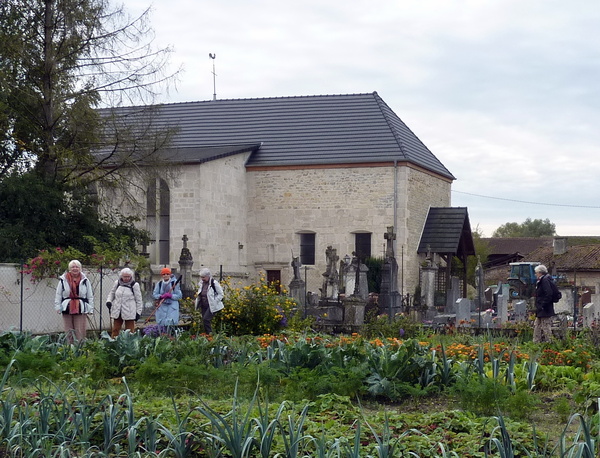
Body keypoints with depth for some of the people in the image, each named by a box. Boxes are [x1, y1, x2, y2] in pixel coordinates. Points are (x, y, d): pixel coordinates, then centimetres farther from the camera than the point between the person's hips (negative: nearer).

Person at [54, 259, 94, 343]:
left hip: (81, 309, -1)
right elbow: (58, 295, 5)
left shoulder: (85, 280, 5)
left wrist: (90, 309, 1)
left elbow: (90, 296, 7)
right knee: (69, 332, 6)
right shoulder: (63, 280, 3)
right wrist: (58, 307, -2)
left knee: (80, 332, -4)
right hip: (67, 309, 1)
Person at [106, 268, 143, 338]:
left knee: (130, 331, 3)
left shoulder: (134, 285, -6)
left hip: (129, 312, -4)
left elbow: (138, 300, -1)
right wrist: (108, 301, 2)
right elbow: (112, 293, 21)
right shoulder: (117, 283, 4)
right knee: (115, 330, 8)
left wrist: (138, 312, -3)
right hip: (117, 312, 4)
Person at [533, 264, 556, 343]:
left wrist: (543, 306, -22)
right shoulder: (540, 281, 16)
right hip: (540, 311, 11)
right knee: (537, 326, 16)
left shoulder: (545, 280, -15)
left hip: (545, 310, -11)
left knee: (546, 328, -6)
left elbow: (548, 294, -24)